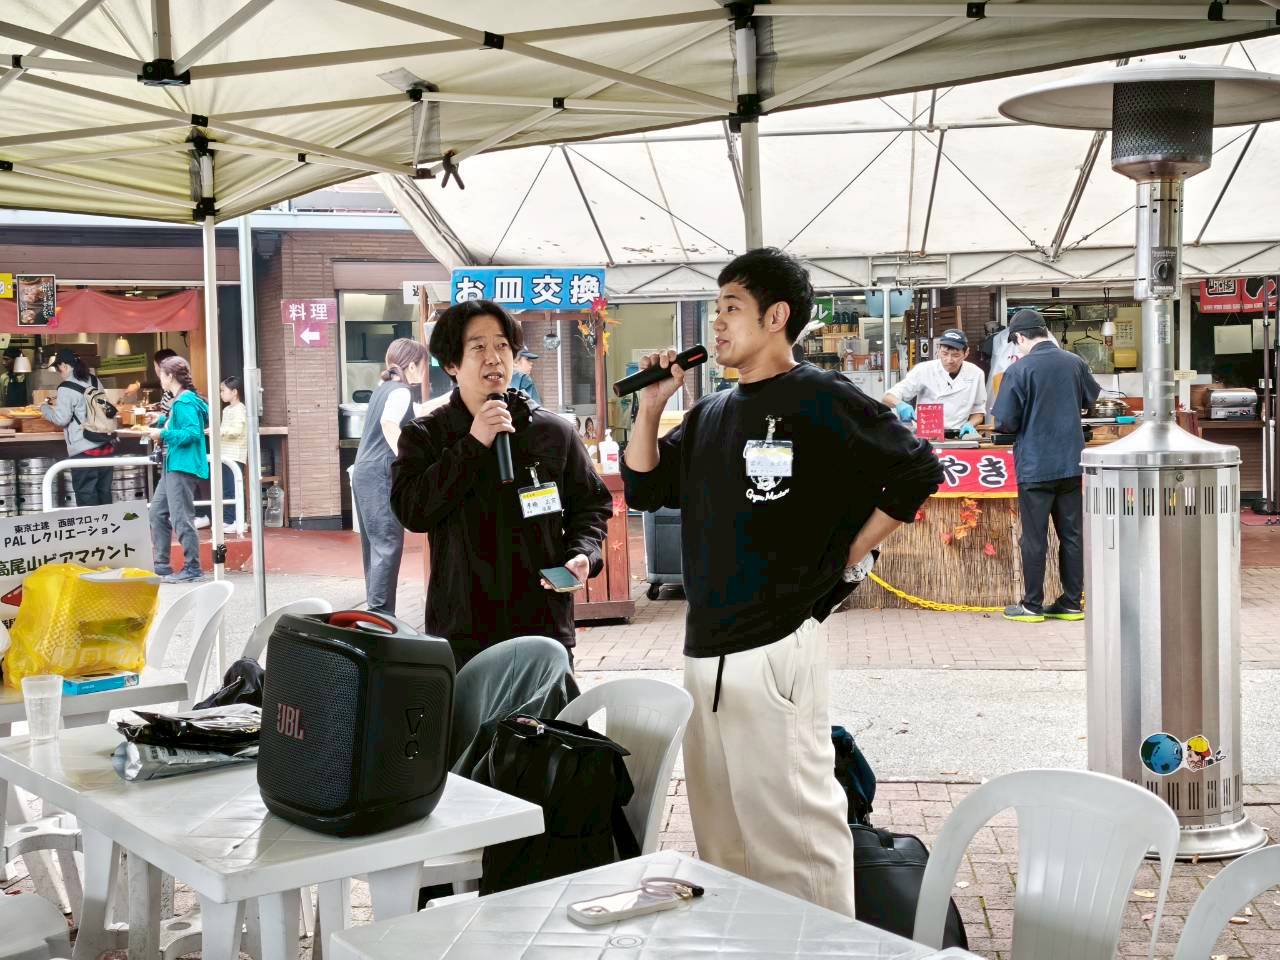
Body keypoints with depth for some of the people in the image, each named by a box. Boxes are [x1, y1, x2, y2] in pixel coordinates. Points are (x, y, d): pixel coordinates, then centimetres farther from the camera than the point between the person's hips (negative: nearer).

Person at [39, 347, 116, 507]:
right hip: (106, 446, 7)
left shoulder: (66, 388, -11)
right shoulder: (95, 381, 9)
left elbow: (61, 419, -10)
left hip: (84, 452, -7)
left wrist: (44, 407, 6)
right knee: (104, 493, 12)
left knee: (87, 498, 1)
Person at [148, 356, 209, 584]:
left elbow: (193, 433, -24)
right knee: (157, 513, 15)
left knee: (181, 518, -9)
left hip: (183, 467, -11)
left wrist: (163, 434, -18)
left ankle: (192, 569, -3)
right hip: (172, 466, 11)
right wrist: (162, 422, 18)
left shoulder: (185, 402, -15)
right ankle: (161, 565, 22)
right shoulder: (178, 401, 15)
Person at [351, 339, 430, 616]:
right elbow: (389, 423, -31)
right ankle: (381, 613, -8)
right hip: (380, 476, -10)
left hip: (365, 473, 10)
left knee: (375, 544, 15)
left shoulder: (385, 388, 17)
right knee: (388, 545, -8)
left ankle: (374, 609, 21)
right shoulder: (401, 391, -11)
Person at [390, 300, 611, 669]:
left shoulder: (553, 431, 5)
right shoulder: (424, 437, 3)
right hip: (461, 634, -1)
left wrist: (583, 554, -6)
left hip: (544, 626, 1)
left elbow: (592, 504, 14)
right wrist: (473, 445, -15)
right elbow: (412, 511, -11)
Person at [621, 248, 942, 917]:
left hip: (774, 651, -8)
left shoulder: (820, 400, -6)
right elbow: (642, 489, 17)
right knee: (721, 833, 17)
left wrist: (849, 555, -5)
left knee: (796, 834, -4)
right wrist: (651, 406, 6)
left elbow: (918, 471, -4)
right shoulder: (710, 414, 15)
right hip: (704, 650, 8)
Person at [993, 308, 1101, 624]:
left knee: (1034, 537, 3)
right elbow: (1092, 397, 20)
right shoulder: (1074, 363, 1)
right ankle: (1071, 603, 16)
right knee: (1072, 535, 10)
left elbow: (1004, 422, -12)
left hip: (1035, 467, -4)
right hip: (1072, 463, 5)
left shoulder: (1019, 370, -14)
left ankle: (1032, 605, 9)